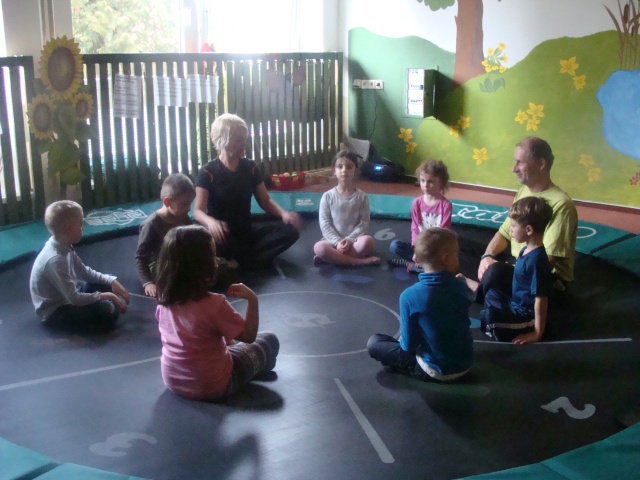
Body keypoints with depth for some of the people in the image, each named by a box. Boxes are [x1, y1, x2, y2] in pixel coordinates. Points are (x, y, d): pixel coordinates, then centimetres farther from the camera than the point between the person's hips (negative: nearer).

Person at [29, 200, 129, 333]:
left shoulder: (63, 247, -3)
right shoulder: (55, 259, -31)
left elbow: (84, 272, 11)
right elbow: (74, 299, -30)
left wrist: (111, 281, -1)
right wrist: (106, 296, -20)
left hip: (67, 296, 10)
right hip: (55, 312, -10)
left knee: (108, 283, 13)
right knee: (107, 312, -27)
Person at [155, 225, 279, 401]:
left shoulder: (165, 297, -11)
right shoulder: (213, 304, -31)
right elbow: (249, 335, -18)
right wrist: (252, 300, -12)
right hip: (211, 386, -7)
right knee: (269, 341, 15)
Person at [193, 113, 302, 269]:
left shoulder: (251, 168, 6)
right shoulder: (208, 172, -8)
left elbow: (265, 200, 9)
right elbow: (198, 211, -16)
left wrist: (283, 213, -15)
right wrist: (211, 222, -42)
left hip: (247, 233, 5)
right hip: (222, 236, -5)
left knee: (290, 230, -19)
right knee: (212, 238, -42)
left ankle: (236, 263, -24)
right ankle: (248, 258, -16)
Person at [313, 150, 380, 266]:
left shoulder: (362, 196, 2)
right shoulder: (327, 196, 1)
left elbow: (364, 223, -3)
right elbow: (324, 224, -4)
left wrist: (350, 240, -17)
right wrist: (337, 242, -18)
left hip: (354, 240, 1)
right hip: (333, 240, 0)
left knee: (368, 241, -33)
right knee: (318, 247, -33)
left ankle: (333, 257, -23)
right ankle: (359, 261, -29)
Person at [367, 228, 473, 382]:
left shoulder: (410, 296, -23)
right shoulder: (461, 288, -11)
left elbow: (408, 345, -15)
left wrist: (404, 341, 8)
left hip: (437, 371, -5)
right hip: (465, 365, 5)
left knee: (374, 342, 5)